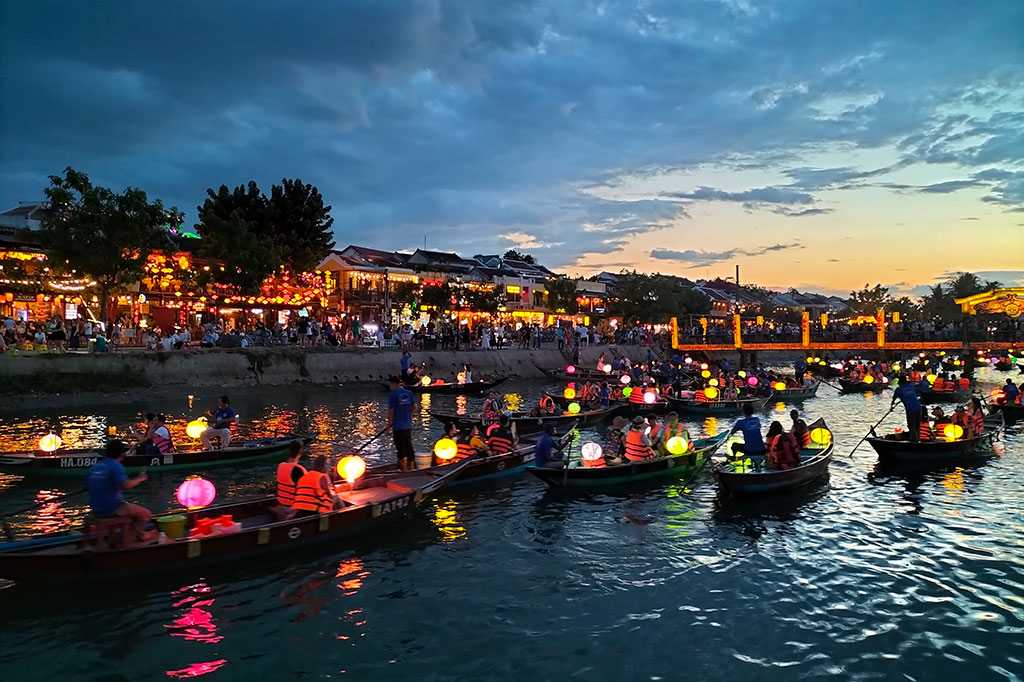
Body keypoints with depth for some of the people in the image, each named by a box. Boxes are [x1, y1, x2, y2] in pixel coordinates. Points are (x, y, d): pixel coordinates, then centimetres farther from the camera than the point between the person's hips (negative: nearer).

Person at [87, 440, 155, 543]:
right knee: (145, 514, 3)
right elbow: (126, 485, -28)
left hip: (96, 510, 9)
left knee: (128, 507, 32)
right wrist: (140, 479, -11)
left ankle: (139, 533, 33)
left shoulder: (94, 466, 8)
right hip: (112, 509, -9)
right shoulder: (116, 466, -16)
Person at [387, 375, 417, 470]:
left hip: (398, 426, -6)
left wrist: (388, 426, -6)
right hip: (408, 426, 6)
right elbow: (414, 406, 10)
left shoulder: (393, 395, -15)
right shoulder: (409, 393, 4)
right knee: (409, 448, 15)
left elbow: (391, 412, -14)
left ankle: (404, 470, 2)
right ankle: (411, 469, 23)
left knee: (401, 449, 1)